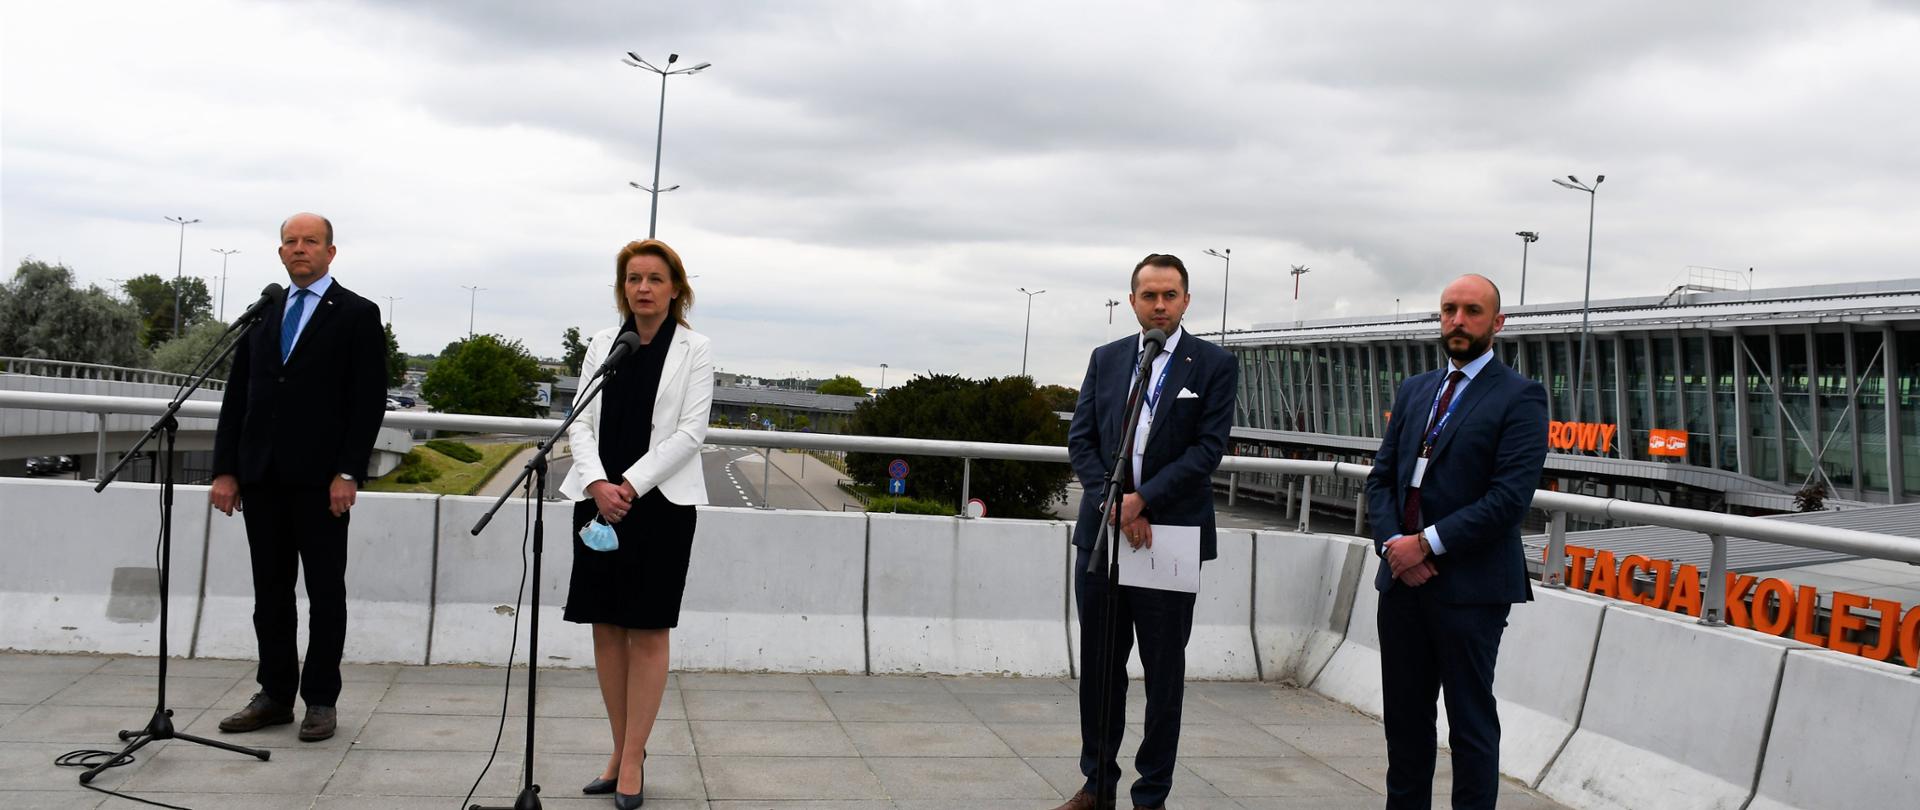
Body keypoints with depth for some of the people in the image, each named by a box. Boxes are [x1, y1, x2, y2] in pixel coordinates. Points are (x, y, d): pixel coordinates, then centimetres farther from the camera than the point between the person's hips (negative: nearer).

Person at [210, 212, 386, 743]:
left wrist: (348, 473, -13)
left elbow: (369, 401, -6)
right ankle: (275, 696, 19)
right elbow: (236, 397, 13)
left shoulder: (357, 315, 1)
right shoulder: (262, 316, 14)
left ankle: (321, 700, 10)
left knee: (325, 592, 3)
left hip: (320, 479, -5)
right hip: (262, 477, 5)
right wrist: (225, 470, 4)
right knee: (270, 590, 10)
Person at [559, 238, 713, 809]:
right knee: (606, 628, 6)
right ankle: (621, 749, 17)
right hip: (599, 499, 4)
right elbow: (581, 423, 6)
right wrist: (597, 484, -12)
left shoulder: (694, 349, 1)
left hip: (661, 501, -4)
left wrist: (631, 485, -15)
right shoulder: (602, 345, 10)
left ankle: (633, 760, 6)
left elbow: (691, 431, -7)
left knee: (648, 630, 0)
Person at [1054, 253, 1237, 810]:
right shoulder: (1106, 360, 10)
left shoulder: (1214, 365, -1)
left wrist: (1142, 500, -16)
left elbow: (1208, 448, -9)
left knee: (1165, 671, 5)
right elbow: (1081, 439, 6)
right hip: (1101, 533, 3)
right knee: (1099, 666, 10)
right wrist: (1113, 502, -9)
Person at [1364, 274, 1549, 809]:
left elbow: (1510, 497, -15)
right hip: (1402, 580, 6)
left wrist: (1427, 543, -15)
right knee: (1404, 718, 13)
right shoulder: (1414, 390, 14)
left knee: (1470, 723, 3)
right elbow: (1381, 477, 12)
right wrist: (1392, 542, -6)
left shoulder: (1519, 397, -6)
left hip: (1470, 585, -6)